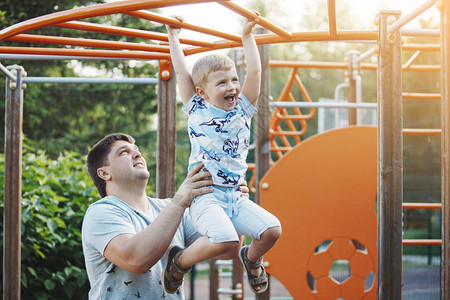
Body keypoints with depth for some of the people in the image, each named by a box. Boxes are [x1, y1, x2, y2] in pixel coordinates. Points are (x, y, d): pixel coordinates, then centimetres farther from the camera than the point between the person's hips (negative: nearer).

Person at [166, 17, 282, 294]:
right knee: (226, 239, -29)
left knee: (272, 230, -11)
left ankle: (251, 258, 23)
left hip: (235, 196, 5)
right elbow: (182, 72, 3)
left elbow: (255, 70, 9)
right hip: (205, 196, -5)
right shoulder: (197, 110, 2)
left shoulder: (242, 110, 11)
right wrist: (174, 37, 12)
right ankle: (180, 261, -2)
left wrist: (248, 35, 14)